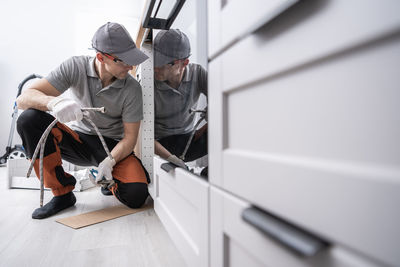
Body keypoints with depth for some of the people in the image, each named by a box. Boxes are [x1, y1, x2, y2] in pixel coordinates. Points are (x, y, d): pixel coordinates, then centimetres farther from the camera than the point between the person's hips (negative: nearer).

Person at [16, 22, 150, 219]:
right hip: (77, 141, 2)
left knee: (136, 195, -28)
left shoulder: (132, 89, -14)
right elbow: (24, 99, -19)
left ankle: (110, 180, 12)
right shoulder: (75, 67, -13)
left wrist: (110, 161, -30)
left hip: (112, 146, -1)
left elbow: (130, 136, -12)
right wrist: (54, 102, -42)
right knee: (29, 119, -26)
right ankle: (62, 193, -11)